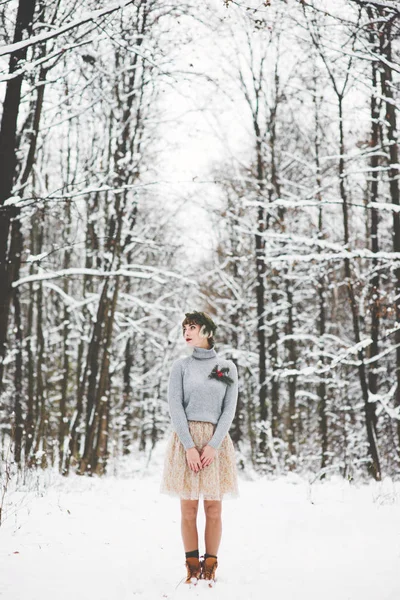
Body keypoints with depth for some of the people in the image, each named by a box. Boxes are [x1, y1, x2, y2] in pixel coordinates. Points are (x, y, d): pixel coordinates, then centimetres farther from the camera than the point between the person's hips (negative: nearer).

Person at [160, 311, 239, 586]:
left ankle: (210, 568, 5)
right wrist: (189, 446, -12)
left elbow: (229, 409, 2)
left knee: (214, 507, 0)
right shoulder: (181, 365, 5)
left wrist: (213, 445, -11)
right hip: (186, 439, 0)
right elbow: (175, 406, -2)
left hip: (216, 440, 0)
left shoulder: (228, 367, 7)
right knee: (189, 507, -1)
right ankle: (193, 568, 5)